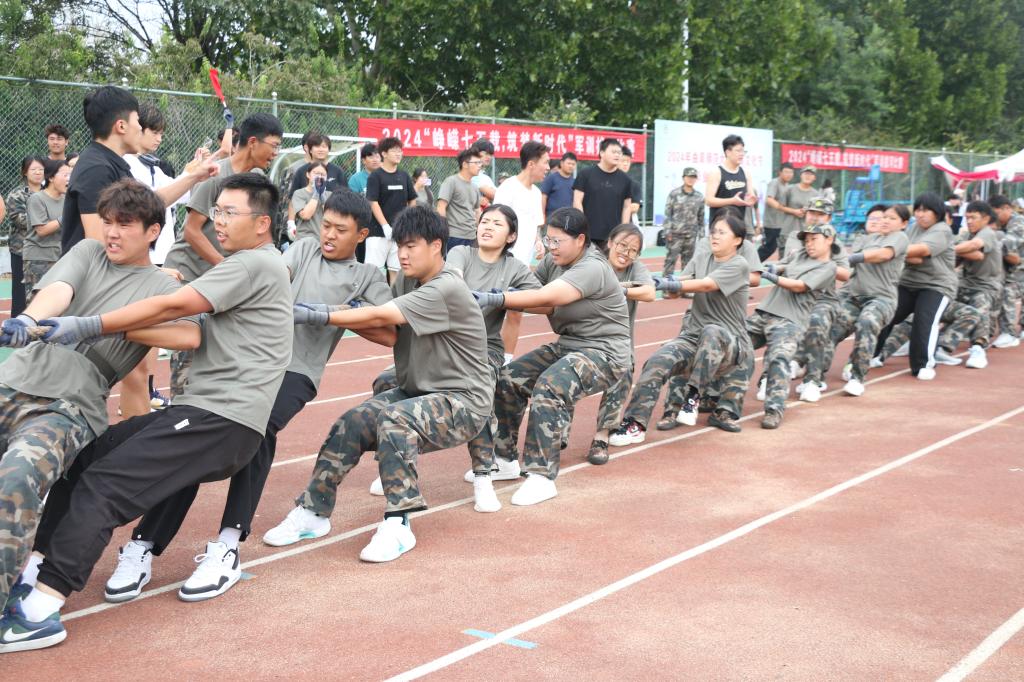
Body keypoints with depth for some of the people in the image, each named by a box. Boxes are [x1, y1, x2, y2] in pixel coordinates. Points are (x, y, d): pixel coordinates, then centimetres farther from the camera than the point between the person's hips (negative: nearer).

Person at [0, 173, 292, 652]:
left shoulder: (255, 263, -7)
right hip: (201, 408, 9)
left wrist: (87, 327, -17)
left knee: (104, 484, -18)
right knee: (84, 457, 3)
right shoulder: (249, 266, 24)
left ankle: (40, 610, -21)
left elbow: (172, 307, -17)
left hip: (222, 421, -9)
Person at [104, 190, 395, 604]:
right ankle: (142, 546, -20)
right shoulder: (304, 249, 24)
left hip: (297, 371, -2)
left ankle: (228, 547, -28)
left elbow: (391, 335, 6)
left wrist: (340, 315, -2)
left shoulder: (367, 278, 17)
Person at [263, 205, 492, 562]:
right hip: (416, 392, 8)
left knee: (394, 419, -34)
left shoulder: (446, 289, -20)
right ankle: (313, 511, -3)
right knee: (352, 422, -13)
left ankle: (397, 525, -28)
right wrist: (354, 314, -16)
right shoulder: (406, 280, 8)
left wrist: (316, 316, -28)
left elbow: (381, 318, -28)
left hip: (463, 402, -8)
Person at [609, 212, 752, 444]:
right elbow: (679, 288, -1)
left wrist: (670, 284, -32)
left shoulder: (739, 265, -4)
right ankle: (635, 423, -22)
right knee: (656, 362, -23)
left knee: (711, 332, -40)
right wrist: (666, 286, -24)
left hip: (730, 342, -4)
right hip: (693, 335, 4)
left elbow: (706, 285, -21)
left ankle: (693, 397, -27)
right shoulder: (701, 258, 13)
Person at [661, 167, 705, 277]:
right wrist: (668, 231, -10)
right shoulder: (674, 194, -2)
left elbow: (701, 217, 12)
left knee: (688, 261, 8)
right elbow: (667, 214, -3)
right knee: (670, 259, -7)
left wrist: (701, 234, 9)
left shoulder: (699, 197, 8)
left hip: (691, 235, 3)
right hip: (675, 233, -3)